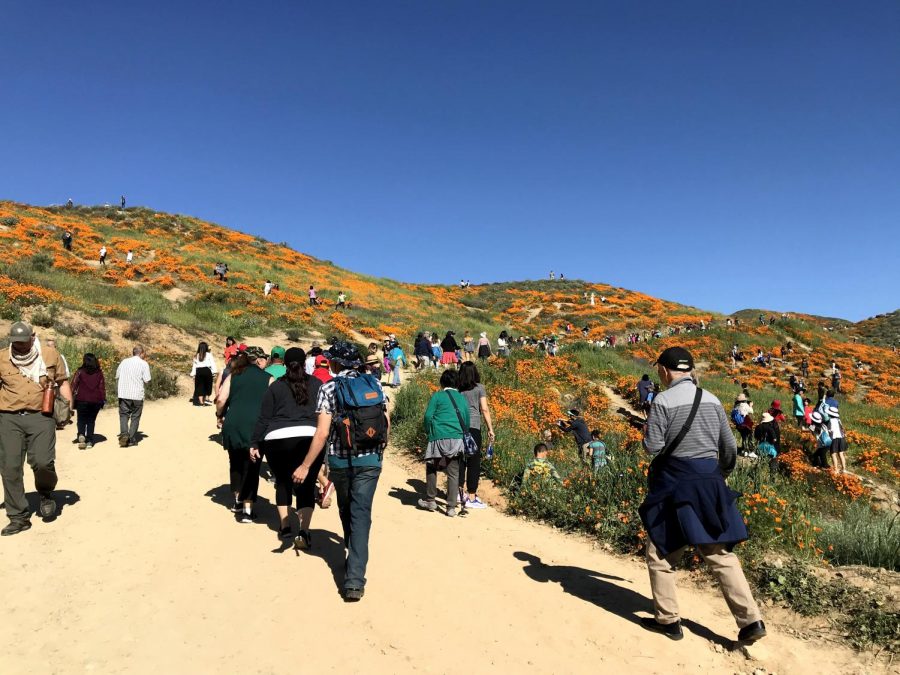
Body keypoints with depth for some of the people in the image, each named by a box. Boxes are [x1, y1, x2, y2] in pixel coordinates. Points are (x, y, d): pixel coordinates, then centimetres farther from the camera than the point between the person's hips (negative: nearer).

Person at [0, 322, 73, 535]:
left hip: (41, 416, -2)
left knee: (42, 461, -17)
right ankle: (19, 517, 13)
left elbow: (62, 381, 14)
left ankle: (46, 493, 18)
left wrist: (69, 404, 1)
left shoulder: (50, 355, 6)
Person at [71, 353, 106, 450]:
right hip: (96, 401, 2)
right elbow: (102, 387, 6)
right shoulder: (99, 373, 4)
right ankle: (89, 441, 6)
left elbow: (74, 385, -3)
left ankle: (81, 434, -17)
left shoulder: (80, 372, -2)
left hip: (82, 399, -2)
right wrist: (103, 399, 12)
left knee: (81, 420, 9)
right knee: (91, 420, 10)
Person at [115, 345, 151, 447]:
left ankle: (124, 434, -13)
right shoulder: (143, 364, -5)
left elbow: (117, 377, 10)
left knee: (123, 415, 9)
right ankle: (132, 439, 9)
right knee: (135, 417, 9)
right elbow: (146, 380, -8)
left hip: (123, 394, 2)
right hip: (137, 395, -2)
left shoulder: (124, 362, 5)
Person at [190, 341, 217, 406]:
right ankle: (206, 399, 5)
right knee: (208, 385, 10)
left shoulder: (196, 356, 12)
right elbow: (212, 363, -6)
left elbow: (194, 365, 10)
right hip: (207, 371, -3)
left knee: (200, 386, 6)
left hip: (198, 372, 3)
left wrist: (193, 374, 10)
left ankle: (201, 402, 3)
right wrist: (214, 372, -9)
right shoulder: (209, 354, 1)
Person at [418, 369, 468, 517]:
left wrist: (428, 431, 12)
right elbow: (467, 420, 14)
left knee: (431, 469, 15)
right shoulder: (462, 398, 13)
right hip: (457, 438, 3)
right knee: (453, 473, 5)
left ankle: (430, 501, 22)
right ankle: (451, 507, 4)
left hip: (439, 438, -3)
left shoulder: (437, 396, 2)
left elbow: (428, 416, -4)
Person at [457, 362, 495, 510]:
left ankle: (460, 493, 24)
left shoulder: (457, 389, 7)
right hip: (473, 426, -4)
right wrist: (490, 429, 1)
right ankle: (471, 498, 4)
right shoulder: (479, 388, 0)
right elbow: (484, 409, -4)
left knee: (460, 460, 15)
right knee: (474, 462, 2)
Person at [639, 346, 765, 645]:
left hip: (676, 484, -5)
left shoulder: (663, 400, -12)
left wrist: (647, 432, 8)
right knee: (721, 554, 13)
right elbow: (730, 447, 13)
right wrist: (723, 473, 30)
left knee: (661, 553, 9)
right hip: (710, 481, 6)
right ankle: (751, 620, 10)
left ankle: (667, 620, 17)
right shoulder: (712, 400, 7)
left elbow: (653, 447, -13)